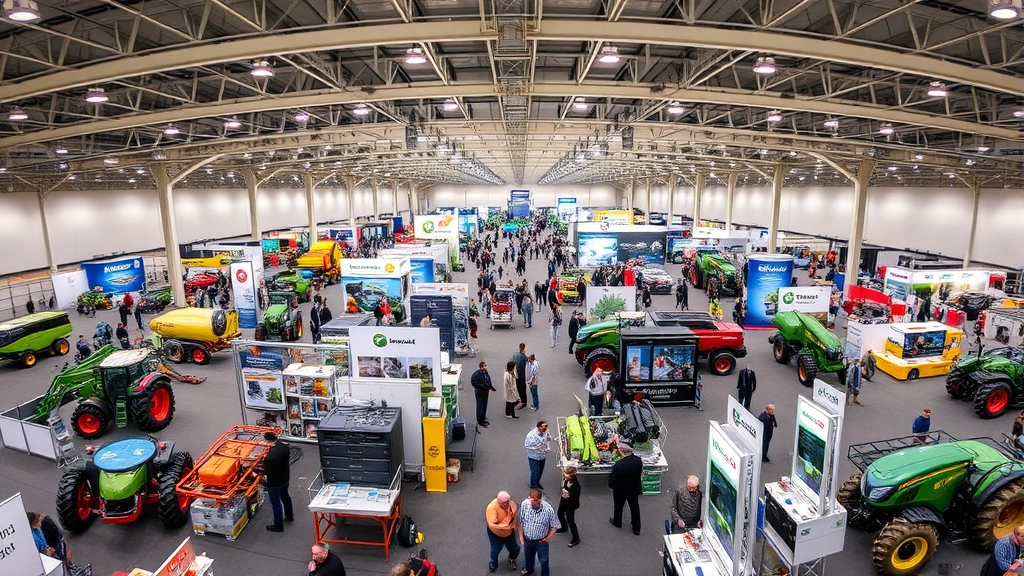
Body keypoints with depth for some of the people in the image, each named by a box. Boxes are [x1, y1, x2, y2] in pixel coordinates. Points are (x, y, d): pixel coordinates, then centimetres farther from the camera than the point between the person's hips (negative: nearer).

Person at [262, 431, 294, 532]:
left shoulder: (270, 456, -36)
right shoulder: (285, 447, -12)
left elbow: (267, 472, -28)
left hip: (274, 483, -8)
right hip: (285, 479, 8)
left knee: (276, 503, 11)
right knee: (285, 497, 29)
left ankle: (278, 526, 28)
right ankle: (289, 516, 50)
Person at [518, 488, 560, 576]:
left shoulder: (548, 509, -31)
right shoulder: (524, 504, -25)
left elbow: (555, 525, -14)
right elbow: (521, 521, -7)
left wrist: (549, 537, -21)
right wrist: (521, 535, -4)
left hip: (541, 541, -3)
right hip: (527, 539, 3)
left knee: (543, 561, 18)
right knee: (528, 556, 31)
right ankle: (529, 569, 61)